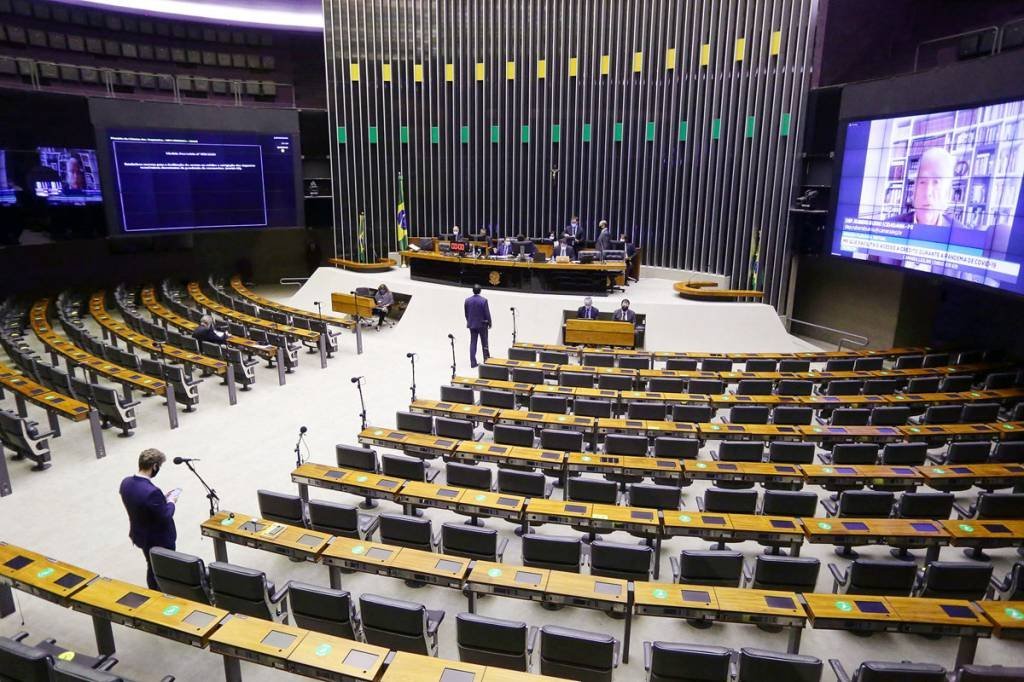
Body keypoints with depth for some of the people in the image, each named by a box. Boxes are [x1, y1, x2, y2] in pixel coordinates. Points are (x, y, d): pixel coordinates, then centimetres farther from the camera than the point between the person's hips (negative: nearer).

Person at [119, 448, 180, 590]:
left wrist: (163, 498, 4)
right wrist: (171, 501, -9)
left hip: (140, 535, 8)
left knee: (152, 568, 28)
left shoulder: (126, 483, -10)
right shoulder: (152, 492, -36)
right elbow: (165, 517, -25)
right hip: (159, 540, -8)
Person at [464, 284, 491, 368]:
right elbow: (487, 313, -12)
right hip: (482, 324, -3)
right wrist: (489, 323, 1)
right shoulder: (483, 300, -15)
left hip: (472, 324, 3)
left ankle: (473, 362, 4)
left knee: (473, 343, 6)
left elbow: (466, 313, 5)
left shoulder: (467, 300, -4)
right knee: (484, 343, 12)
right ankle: (486, 359, 23)